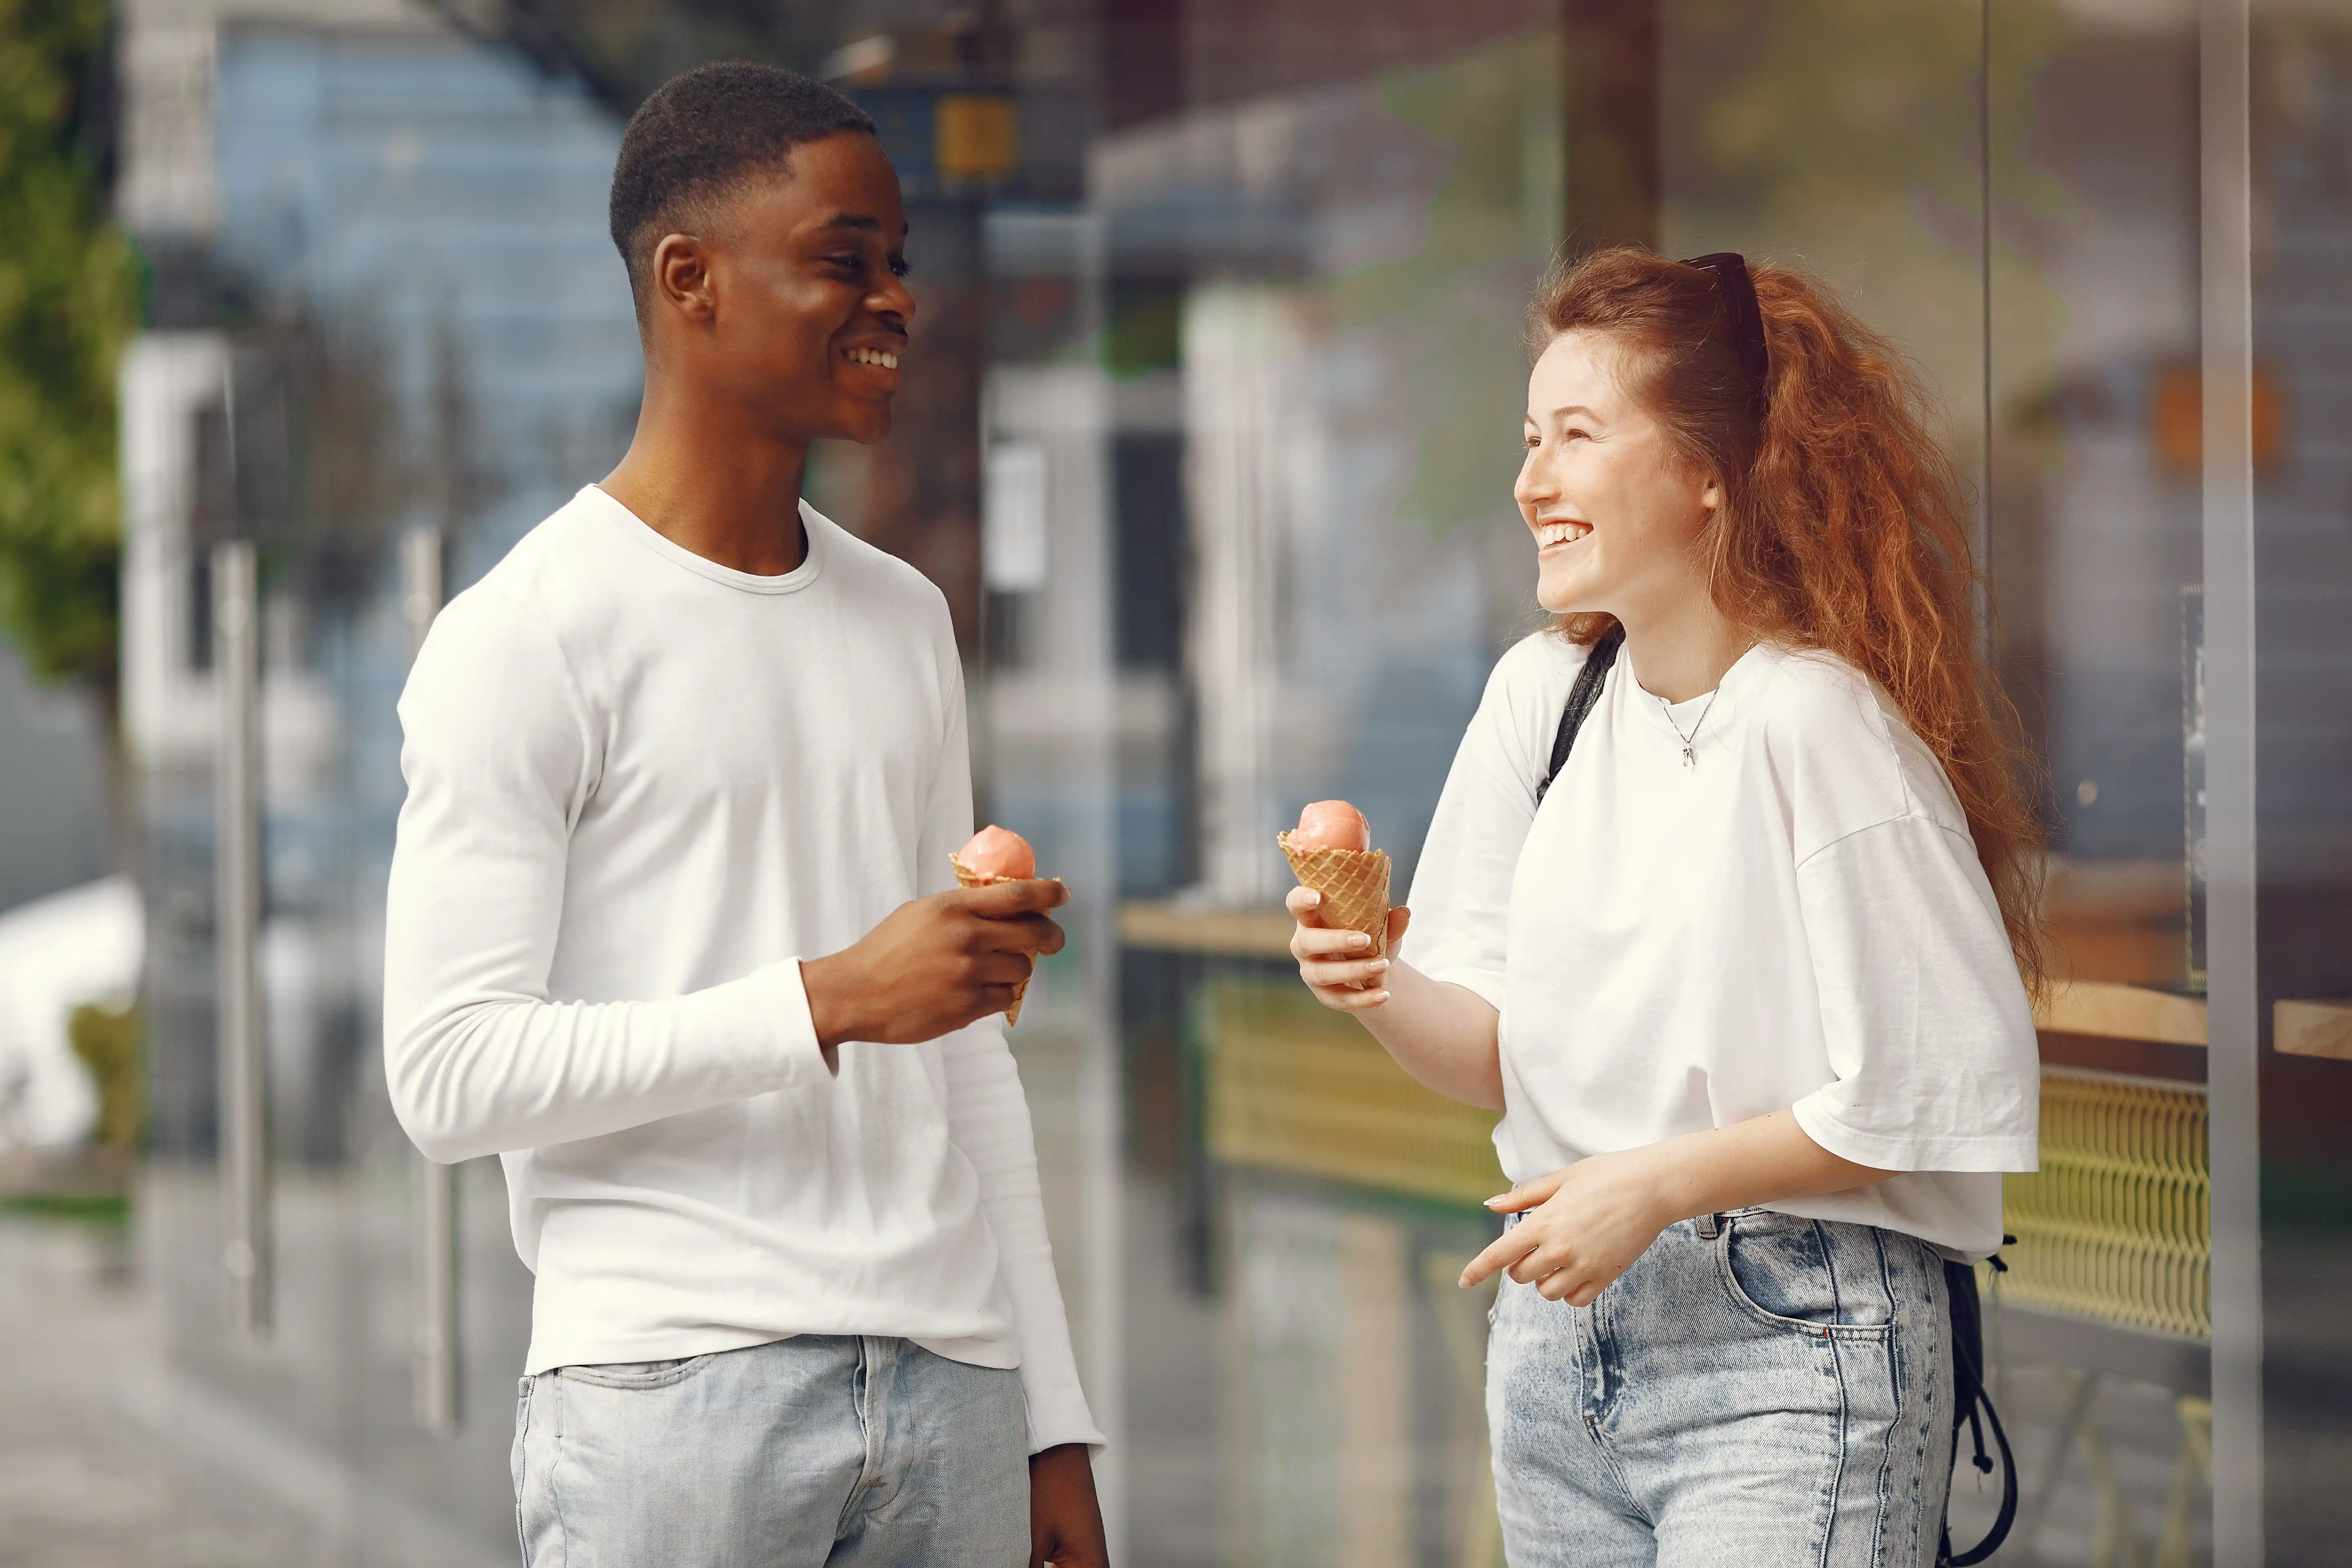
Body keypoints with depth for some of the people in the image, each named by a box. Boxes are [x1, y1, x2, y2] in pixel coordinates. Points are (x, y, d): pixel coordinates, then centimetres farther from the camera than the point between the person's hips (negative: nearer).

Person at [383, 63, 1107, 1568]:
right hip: (673, 1389, -5)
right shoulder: (524, 640, -5)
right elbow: (452, 1073, -12)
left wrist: (1053, 1421, 14)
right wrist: (829, 1002, -18)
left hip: (953, 1387, 6)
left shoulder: (906, 621, 16)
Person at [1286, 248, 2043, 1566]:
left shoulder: (1816, 723, -16)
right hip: (1561, 1326, 7)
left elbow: (1951, 1093, -15)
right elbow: (1497, 1052, 8)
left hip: (1791, 1344, -6)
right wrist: (1388, 995, -13)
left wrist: (1660, 1182, -14)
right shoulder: (1543, 693, 5)